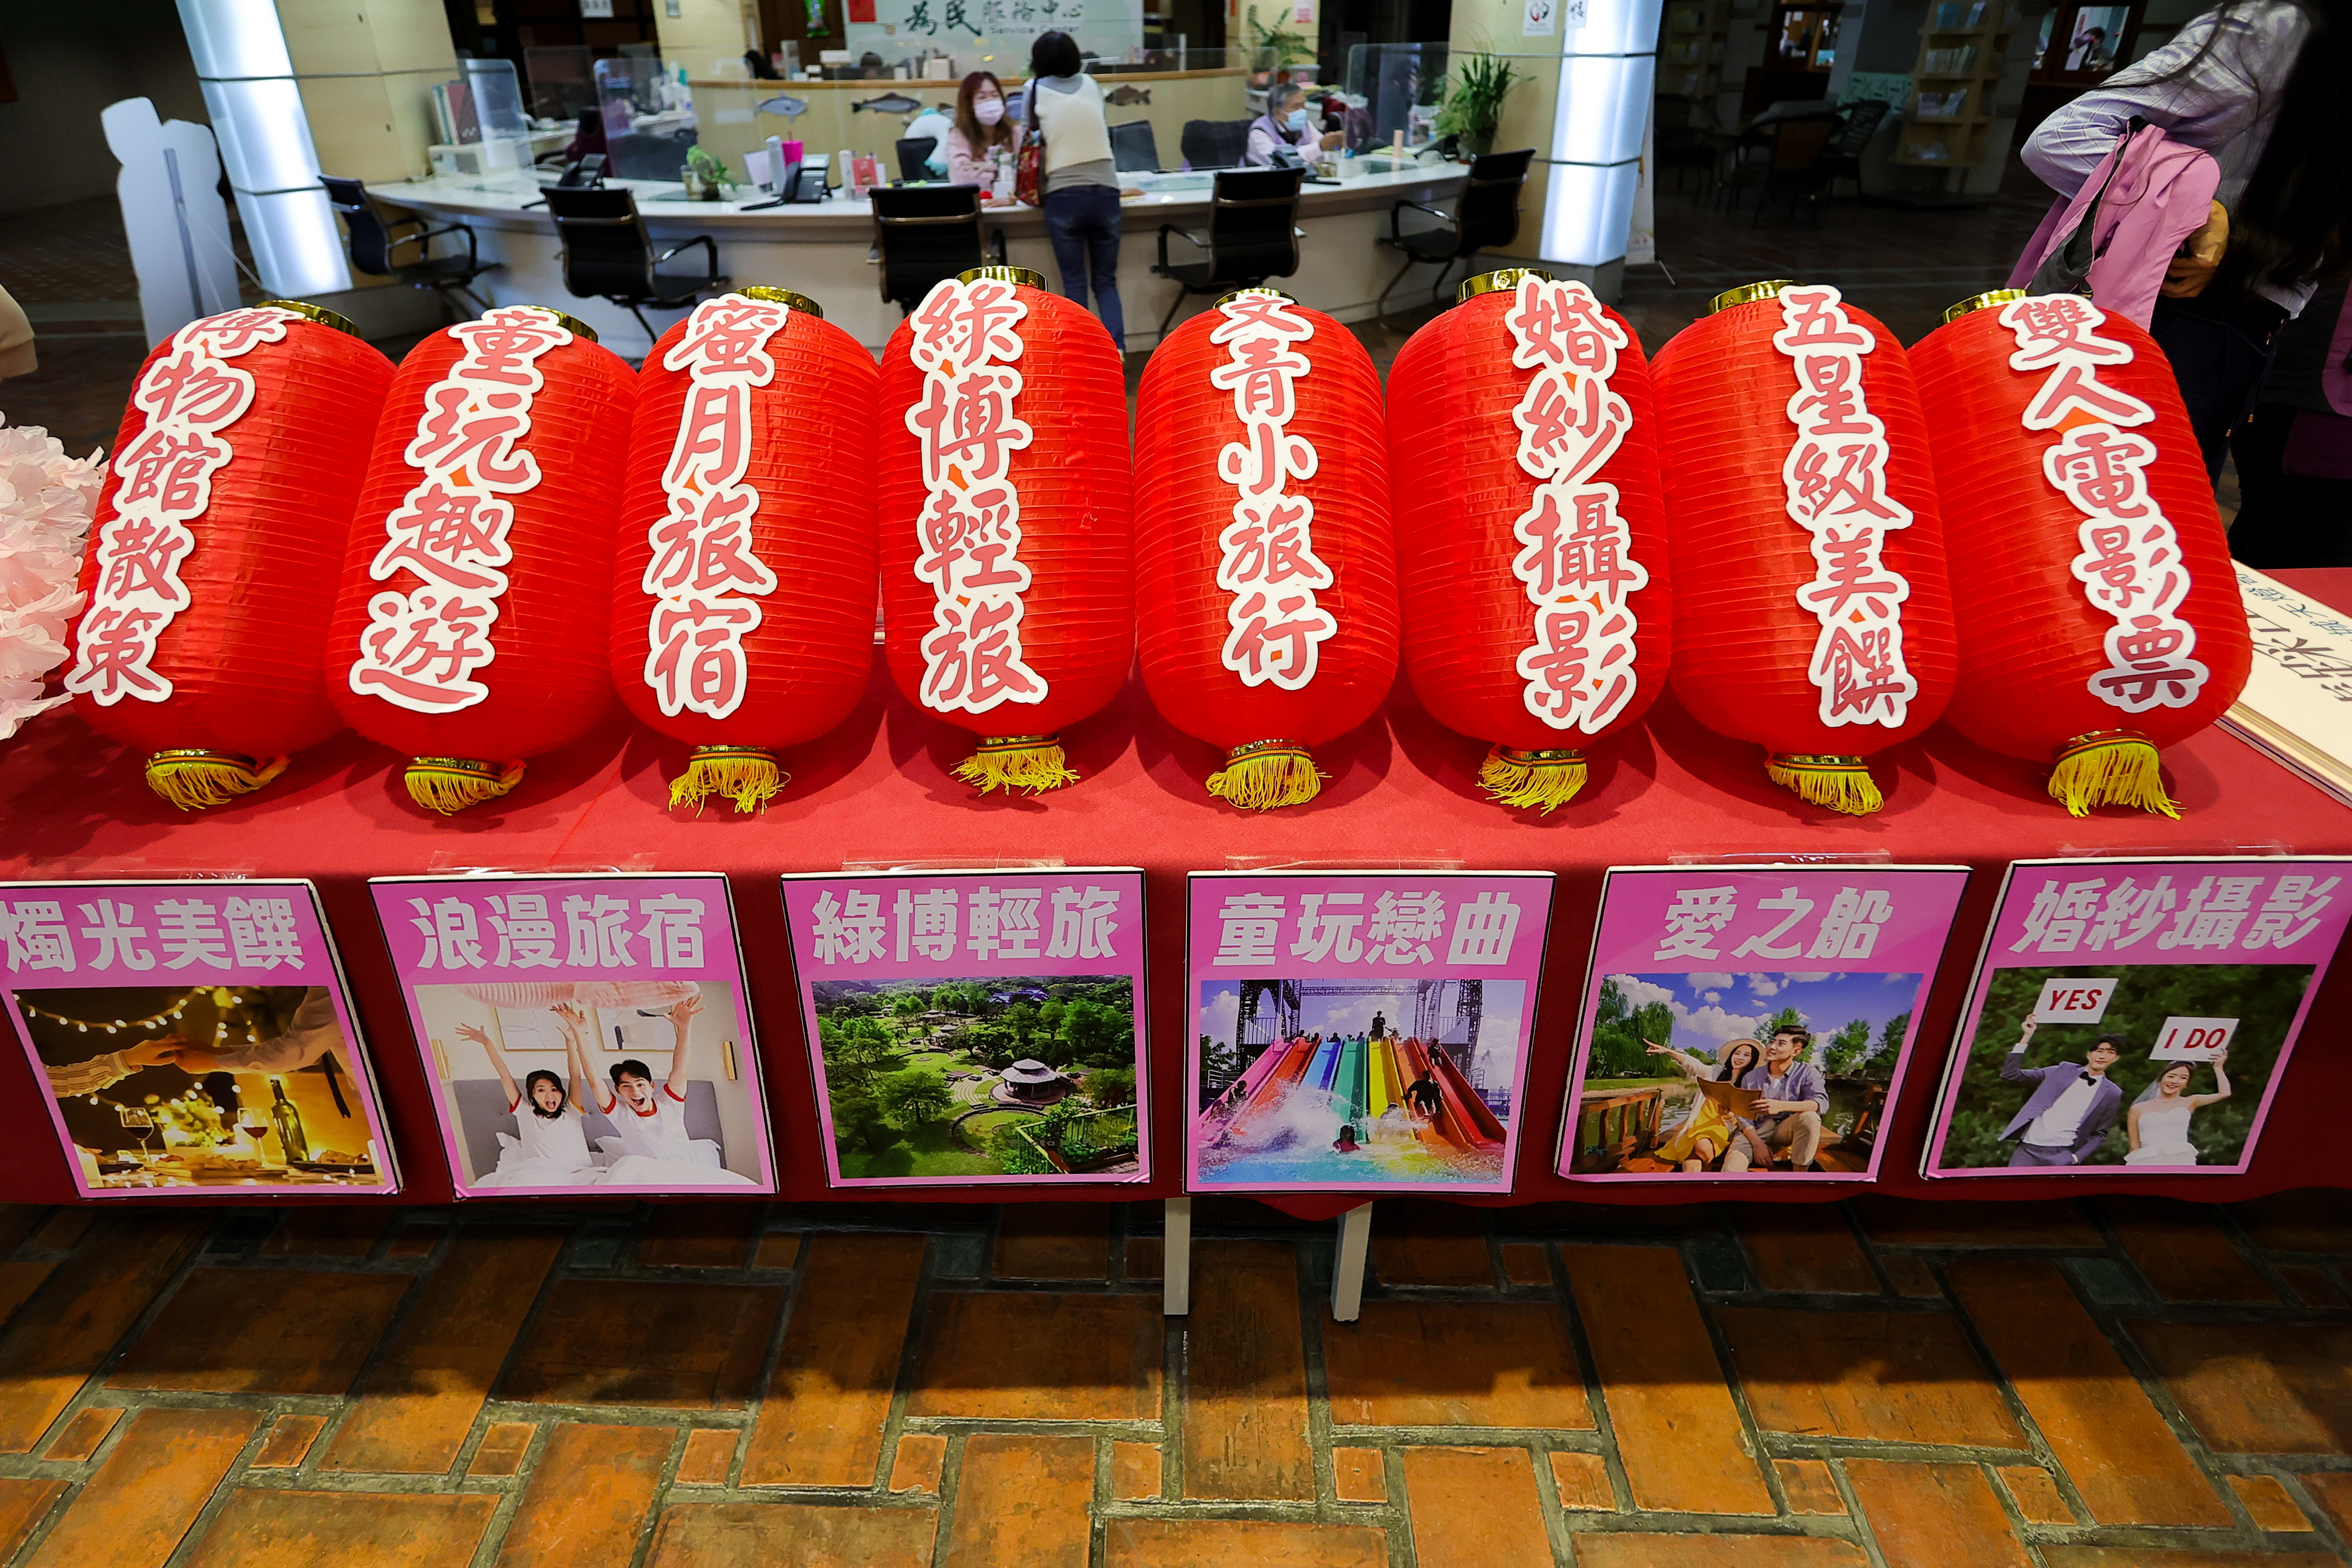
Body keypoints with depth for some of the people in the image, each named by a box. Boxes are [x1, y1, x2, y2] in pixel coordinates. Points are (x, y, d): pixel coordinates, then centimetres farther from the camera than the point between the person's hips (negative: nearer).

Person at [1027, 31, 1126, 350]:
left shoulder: (1036, 89, 4)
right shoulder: (1091, 85, 12)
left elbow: (1032, 133, 15)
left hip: (1063, 195, -2)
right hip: (1105, 192, 2)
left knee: (1074, 283, 4)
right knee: (1106, 281, 9)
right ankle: (1116, 349, -7)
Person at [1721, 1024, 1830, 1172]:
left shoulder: (1806, 1072, 1)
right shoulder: (1751, 1078, 6)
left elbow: (1822, 1104, -17)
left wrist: (1781, 1106, -33)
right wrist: (1757, 1143, -18)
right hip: (1756, 1133, -1)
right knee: (1732, 1167, -33)